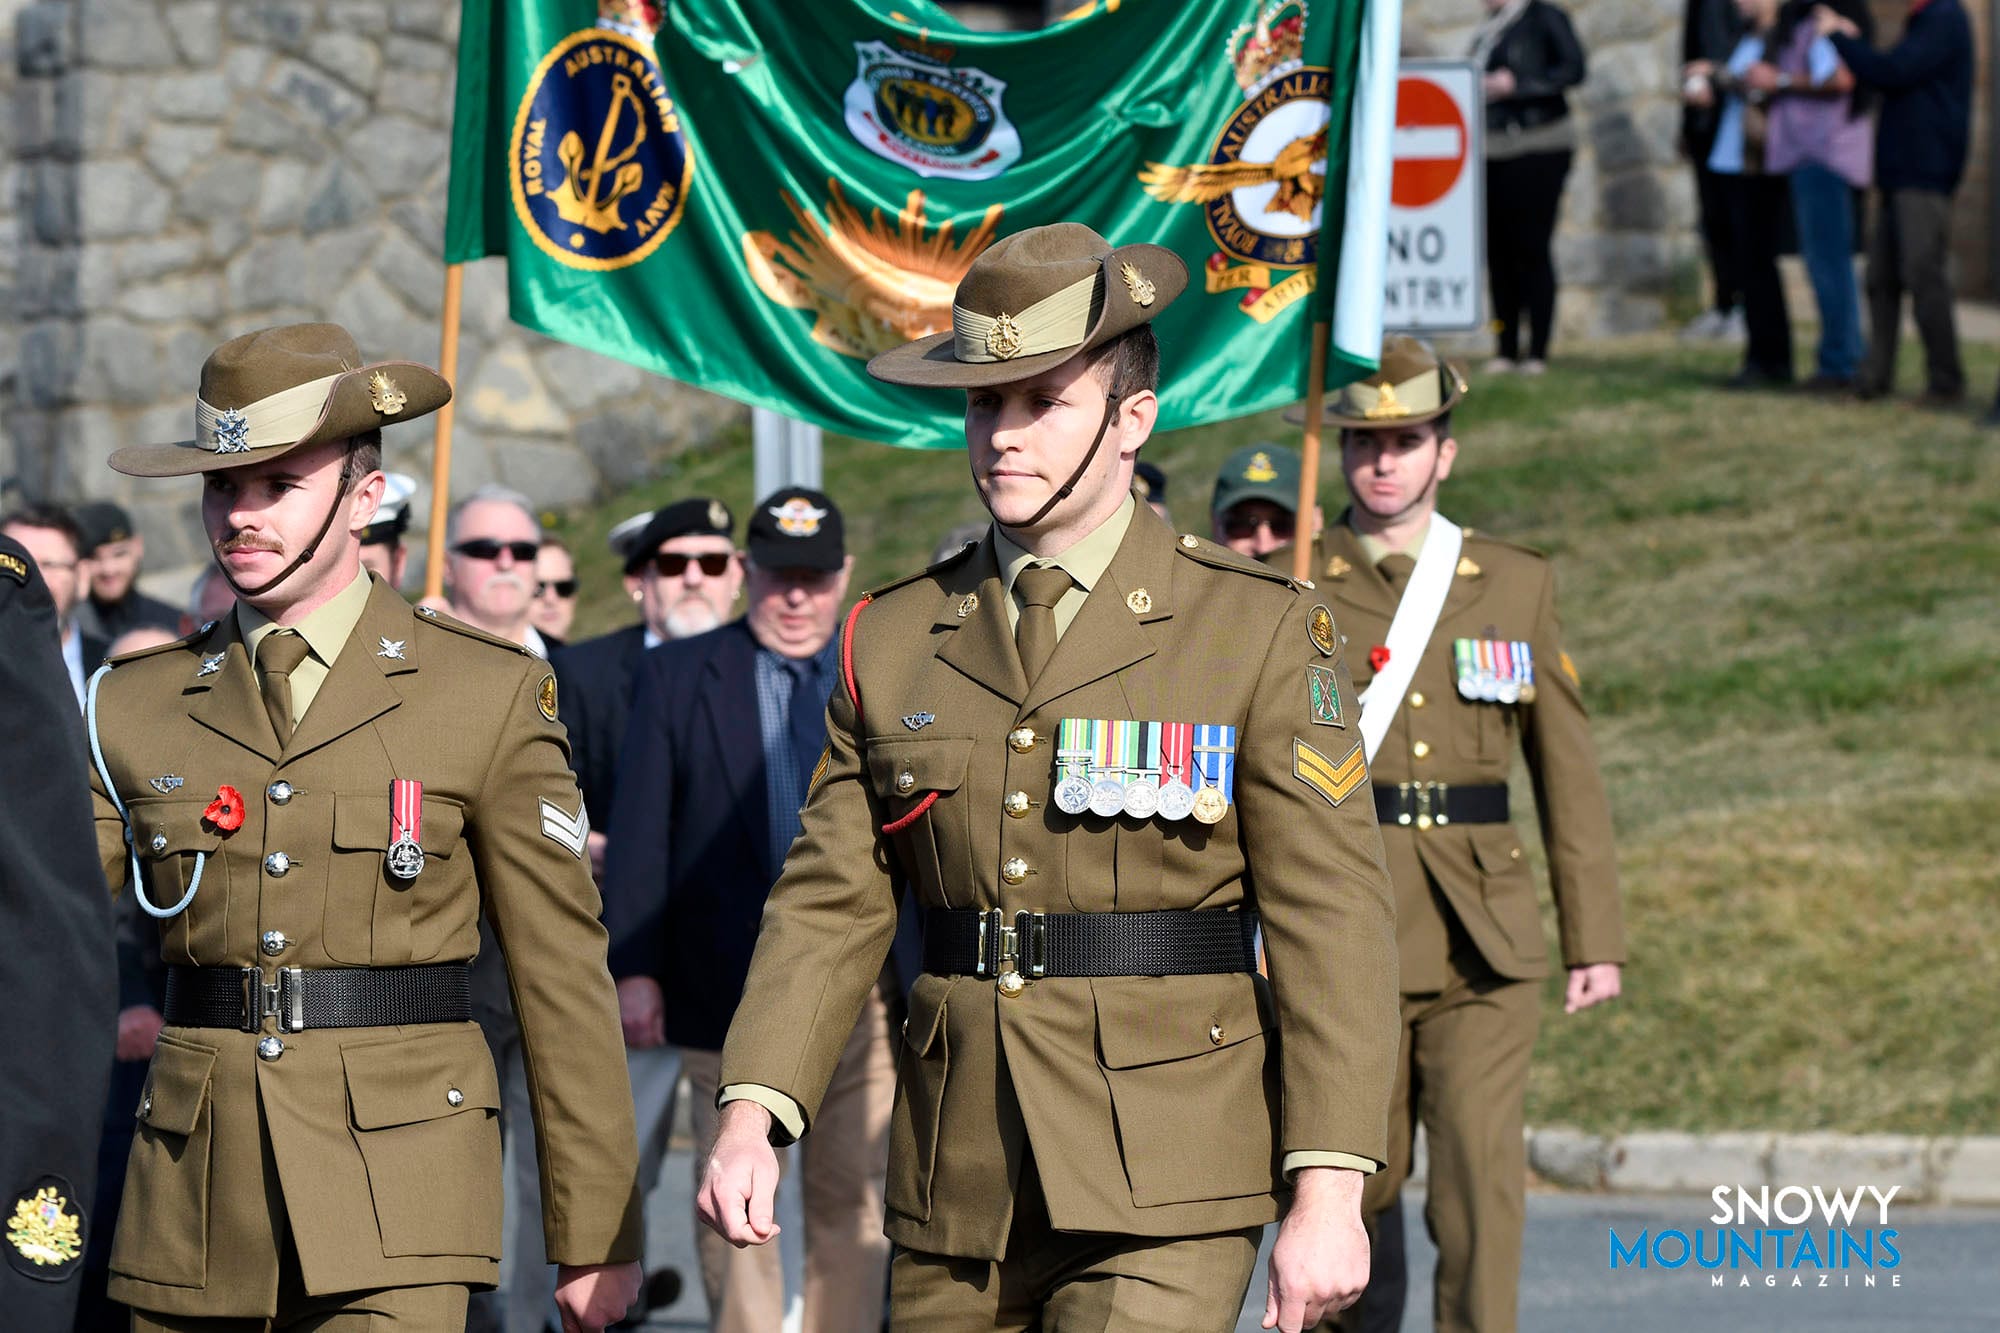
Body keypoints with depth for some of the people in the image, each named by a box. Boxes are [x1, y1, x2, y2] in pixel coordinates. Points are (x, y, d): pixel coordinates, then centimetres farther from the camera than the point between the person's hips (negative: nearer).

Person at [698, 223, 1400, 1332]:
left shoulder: (1260, 633, -2)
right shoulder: (894, 639, 9)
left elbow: (1333, 926, -6)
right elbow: (829, 903, 7)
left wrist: (1327, 1195, -14)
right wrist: (750, 1112, -9)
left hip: (1161, 1201, -4)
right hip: (954, 1187, 4)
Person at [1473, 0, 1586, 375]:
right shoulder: (1485, 33, 17)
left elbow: (1573, 69, -10)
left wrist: (1515, 84, -15)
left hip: (1539, 149, -6)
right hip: (1492, 153, 6)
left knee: (1532, 248, -8)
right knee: (1498, 250, 2)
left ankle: (1538, 353, -5)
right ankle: (1506, 351, 8)